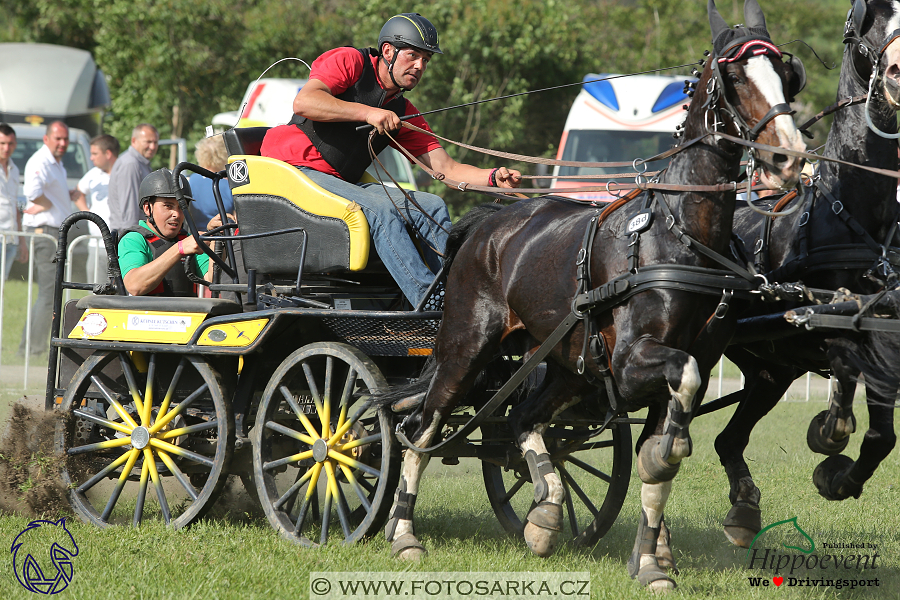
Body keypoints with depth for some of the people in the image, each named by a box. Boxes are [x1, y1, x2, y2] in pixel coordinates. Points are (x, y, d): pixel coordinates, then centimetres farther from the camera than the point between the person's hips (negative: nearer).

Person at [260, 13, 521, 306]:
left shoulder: (404, 113, 16)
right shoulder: (349, 62, -2)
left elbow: (445, 167, 9)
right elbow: (303, 103, -19)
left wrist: (493, 177, -9)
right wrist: (368, 113, -22)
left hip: (341, 183, 8)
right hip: (296, 170, -8)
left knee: (432, 207, -9)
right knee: (379, 209, -30)